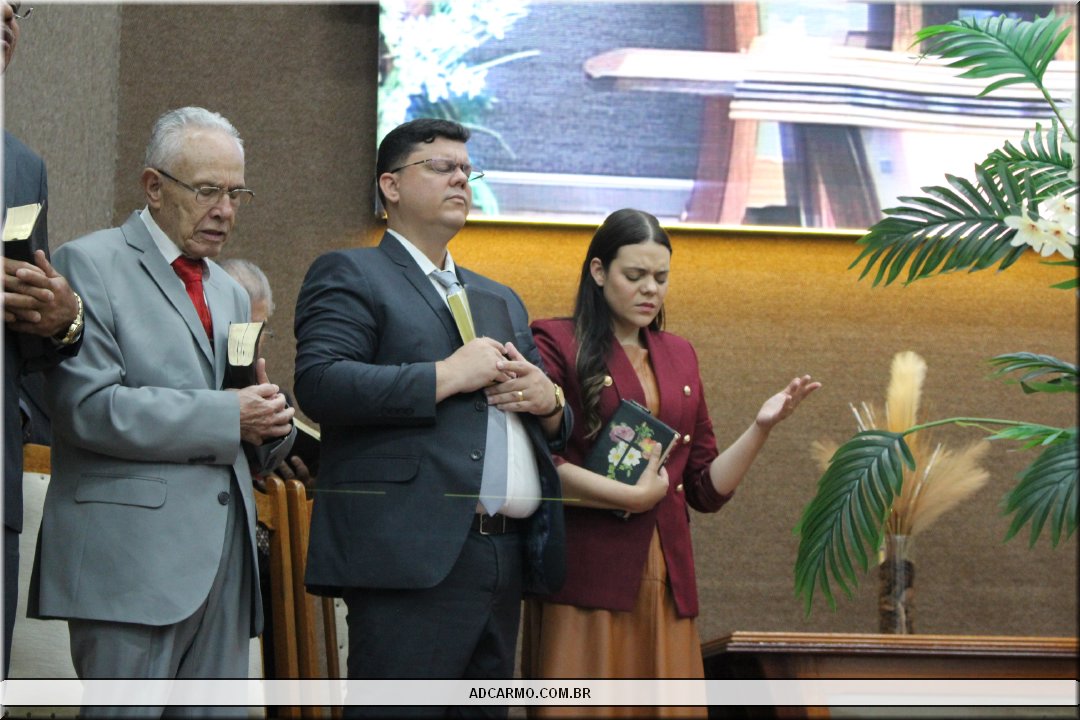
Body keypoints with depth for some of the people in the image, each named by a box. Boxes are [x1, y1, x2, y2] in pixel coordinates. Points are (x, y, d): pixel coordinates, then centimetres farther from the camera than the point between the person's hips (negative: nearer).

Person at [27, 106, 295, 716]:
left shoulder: (231, 293, 24)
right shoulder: (90, 265, -1)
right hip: (133, 556, -7)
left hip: (224, 552, 7)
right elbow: (89, 408, -13)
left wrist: (271, 423, 2)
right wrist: (228, 417, -14)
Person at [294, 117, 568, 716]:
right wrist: (446, 376, -14)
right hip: (413, 556, -7)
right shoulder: (349, 276, 4)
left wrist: (548, 401, 4)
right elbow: (318, 383, -14)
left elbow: (554, 428, 28)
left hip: (506, 556, 7)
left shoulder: (501, 300, 26)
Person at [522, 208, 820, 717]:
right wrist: (632, 496, -11)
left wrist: (761, 427, 3)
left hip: (667, 580, 5)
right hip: (584, 576, -5)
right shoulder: (558, 344, -1)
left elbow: (708, 490, 15)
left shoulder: (678, 356, 17)